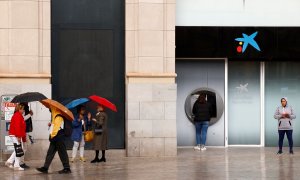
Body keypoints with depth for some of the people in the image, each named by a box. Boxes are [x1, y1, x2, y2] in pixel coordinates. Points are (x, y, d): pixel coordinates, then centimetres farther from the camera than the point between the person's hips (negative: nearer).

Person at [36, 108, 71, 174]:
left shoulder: (58, 117, -15)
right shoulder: (55, 117, 18)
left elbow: (56, 127, -21)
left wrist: (52, 136, -17)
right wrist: (51, 136, 8)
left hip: (58, 138, -10)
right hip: (55, 138, 10)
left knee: (62, 153, -4)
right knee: (50, 153, 8)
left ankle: (67, 168, 2)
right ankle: (45, 168, 9)